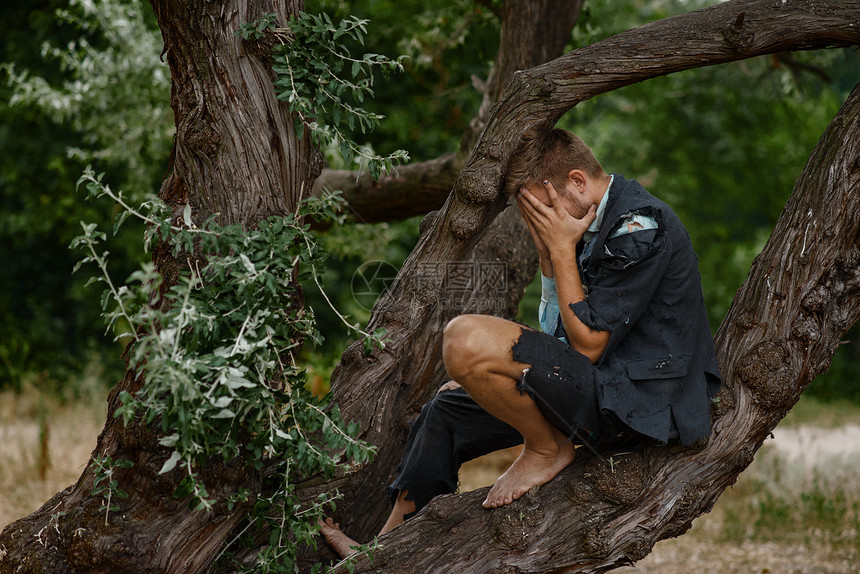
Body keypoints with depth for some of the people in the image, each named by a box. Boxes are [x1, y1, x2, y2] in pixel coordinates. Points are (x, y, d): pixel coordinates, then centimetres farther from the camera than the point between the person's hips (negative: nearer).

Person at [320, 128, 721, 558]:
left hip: (634, 401, -11)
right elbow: (560, 332, 14)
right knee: (450, 405, 23)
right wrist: (549, 254, 2)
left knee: (466, 341, -24)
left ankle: (548, 449, -1)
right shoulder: (605, 220, 13)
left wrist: (562, 250, -13)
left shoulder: (640, 228, -18)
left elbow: (587, 345, -20)